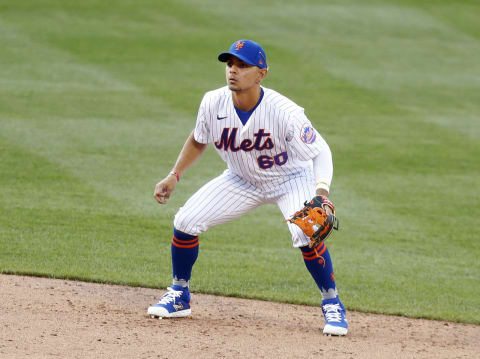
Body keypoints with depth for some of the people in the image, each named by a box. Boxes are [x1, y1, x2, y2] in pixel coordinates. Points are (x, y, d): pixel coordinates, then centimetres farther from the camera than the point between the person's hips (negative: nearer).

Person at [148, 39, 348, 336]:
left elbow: (321, 152, -27)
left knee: (306, 234, -29)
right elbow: (198, 141, 2)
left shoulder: (286, 113, -33)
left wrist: (321, 193, -44)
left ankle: (332, 303, -5)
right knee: (186, 221, -8)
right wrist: (174, 176, -6)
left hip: (291, 179, -4)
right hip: (242, 180, 4)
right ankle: (179, 295, 15)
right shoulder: (214, 103, -20)